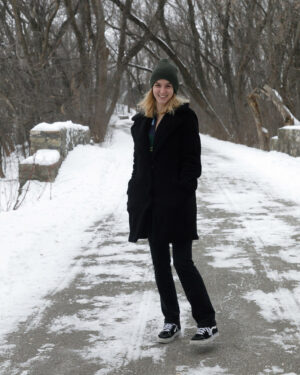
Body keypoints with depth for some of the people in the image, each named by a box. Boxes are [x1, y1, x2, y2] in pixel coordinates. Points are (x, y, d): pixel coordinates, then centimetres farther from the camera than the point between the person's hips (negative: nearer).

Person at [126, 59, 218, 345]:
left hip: (176, 202, -6)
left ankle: (207, 323, 0)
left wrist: (182, 193, -17)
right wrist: (134, 197, 8)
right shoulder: (142, 120, 12)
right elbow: (138, 161, 16)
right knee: (160, 263, 10)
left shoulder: (184, 117, -5)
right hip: (150, 201, 6)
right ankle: (171, 321, 20)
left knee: (182, 262, -7)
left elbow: (191, 160, -9)